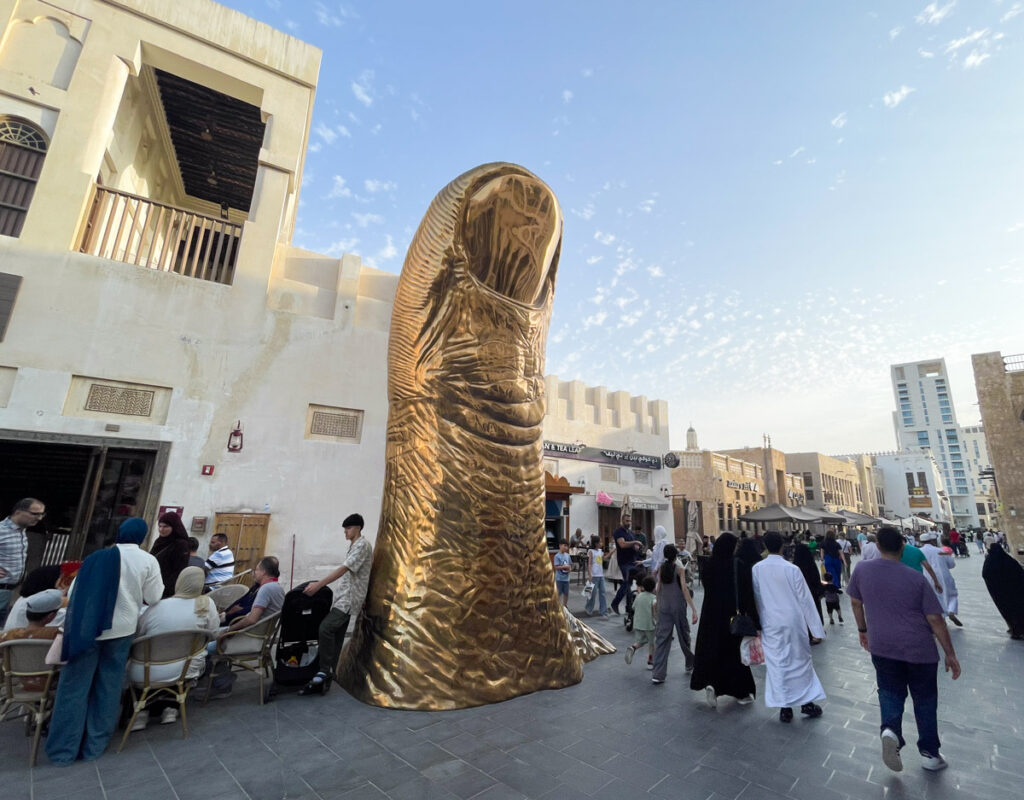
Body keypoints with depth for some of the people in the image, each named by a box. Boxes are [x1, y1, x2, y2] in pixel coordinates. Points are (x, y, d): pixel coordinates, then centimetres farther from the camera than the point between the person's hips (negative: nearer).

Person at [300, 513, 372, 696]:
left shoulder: (362, 546, -12)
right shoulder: (353, 546, 19)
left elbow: (343, 569, -23)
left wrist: (319, 584, -28)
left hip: (350, 598, -10)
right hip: (343, 597, 10)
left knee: (326, 628, -23)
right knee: (336, 638, 8)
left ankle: (324, 672, -14)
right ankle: (324, 681, 11)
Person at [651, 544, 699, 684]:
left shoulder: (661, 568, 2)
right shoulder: (679, 568, -9)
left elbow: (658, 589, 6)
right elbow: (684, 589, -14)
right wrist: (694, 609, -14)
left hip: (664, 607, 3)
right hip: (678, 606, -3)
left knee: (662, 638, 1)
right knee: (683, 635, 18)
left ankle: (658, 674, -5)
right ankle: (690, 664, 39)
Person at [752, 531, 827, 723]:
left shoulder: (757, 569, -7)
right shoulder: (792, 569, -11)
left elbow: (755, 598, 1)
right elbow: (805, 599, -7)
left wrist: (757, 624, 14)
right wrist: (816, 628, 1)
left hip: (770, 625, 0)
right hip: (794, 622, 0)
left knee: (776, 663, 8)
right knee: (800, 660, 16)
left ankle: (784, 708, 15)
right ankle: (806, 702, 27)